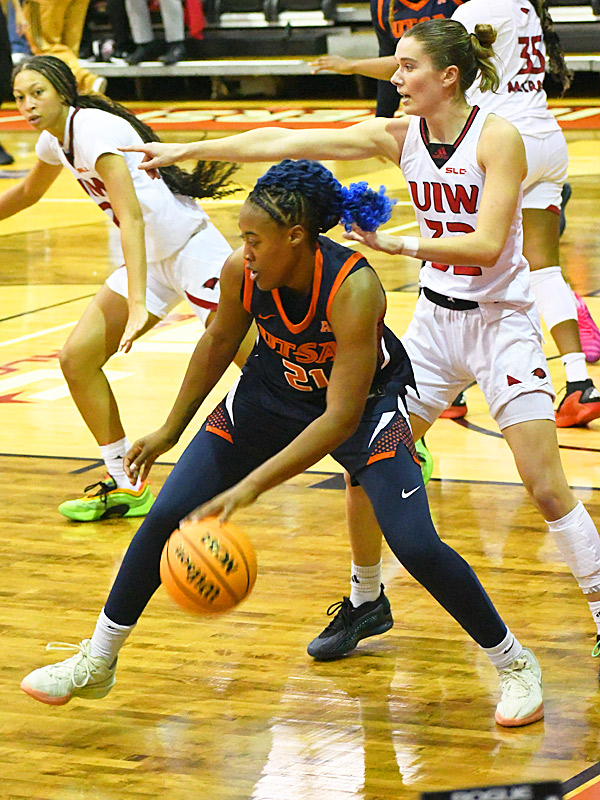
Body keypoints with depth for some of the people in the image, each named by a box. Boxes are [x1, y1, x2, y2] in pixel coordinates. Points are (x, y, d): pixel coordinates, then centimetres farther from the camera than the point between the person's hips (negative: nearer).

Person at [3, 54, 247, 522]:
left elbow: (131, 218, -32)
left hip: (192, 249, -9)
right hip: (152, 260, 9)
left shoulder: (94, 129, -22)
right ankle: (125, 487, 10)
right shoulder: (55, 138, 5)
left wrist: (137, 306, -39)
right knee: (77, 359, 1)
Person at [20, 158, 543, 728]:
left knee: (415, 545, -18)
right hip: (270, 395, 5)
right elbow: (218, 344, 0)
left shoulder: (354, 289, -36)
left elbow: (341, 417, -36)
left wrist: (251, 486, -40)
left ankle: (513, 663, 5)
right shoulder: (241, 272, -23)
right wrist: (171, 431, 8)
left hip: (365, 403, -4)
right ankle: (96, 663, 16)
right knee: (167, 517, -1)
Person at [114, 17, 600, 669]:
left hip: (502, 321, -5)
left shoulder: (496, 137, -17)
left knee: (546, 486, -11)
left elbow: (487, 246, -24)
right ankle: (365, 599, 25)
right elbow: (286, 143, -1)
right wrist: (187, 150, -2)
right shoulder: (398, 135, -2)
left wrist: (401, 244, -31)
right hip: (435, 319, 5)